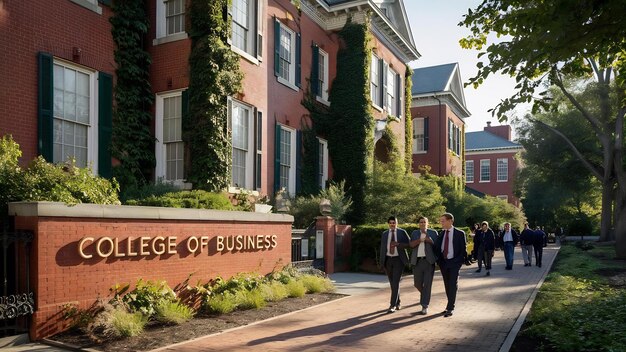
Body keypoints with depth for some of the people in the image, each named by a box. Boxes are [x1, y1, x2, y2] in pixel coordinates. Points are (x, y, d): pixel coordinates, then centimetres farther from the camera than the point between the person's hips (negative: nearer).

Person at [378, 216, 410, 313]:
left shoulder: (402, 232, 0)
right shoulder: (384, 234, 9)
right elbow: (382, 247, 9)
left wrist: (398, 244, -17)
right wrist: (382, 261, 4)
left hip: (398, 259, -4)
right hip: (388, 260, 4)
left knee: (396, 282, -12)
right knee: (392, 283, 9)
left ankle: (393, 305, -10)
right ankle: (397, 303, 23)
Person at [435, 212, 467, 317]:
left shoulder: (460, 234, -6)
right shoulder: (441, 234, 6)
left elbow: (463, 250, -4)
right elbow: (437, 248, 11)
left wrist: (457, 261, -10)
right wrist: (439, 261, 2)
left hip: (454, 263, -4)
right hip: (443, 263, 4)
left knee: (453, 285, -5)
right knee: (447, 285, 9)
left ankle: (450, 308, -2)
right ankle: (451, 305, 19)